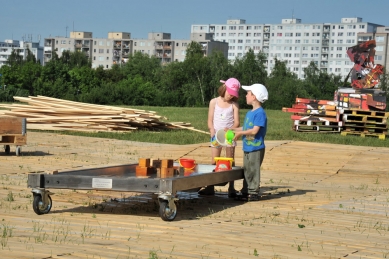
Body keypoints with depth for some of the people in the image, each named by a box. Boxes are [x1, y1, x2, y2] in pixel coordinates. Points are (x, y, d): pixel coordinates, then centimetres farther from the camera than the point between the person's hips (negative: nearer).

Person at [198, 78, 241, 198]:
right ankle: (210, 187, 4)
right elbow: (210, 121, 2)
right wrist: (213, 134, -12)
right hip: (216, 136, 1)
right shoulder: (214, 102, 3)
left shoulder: (234, 105, 0)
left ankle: (231, 188, 3)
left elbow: (236, 122, -5)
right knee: (213, 162, 1)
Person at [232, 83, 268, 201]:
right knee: (246, 171, 13)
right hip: (247, 148, 9)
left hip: (256, 148, -9)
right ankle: (246, 191, 21)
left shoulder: (260, 113, -15)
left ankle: (254, 192, 2)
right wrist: (233, 130, 10)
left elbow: (255, 130, -20)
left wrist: (240, 133, -13)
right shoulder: (249, 113, 15)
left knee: (253, 170, -4)